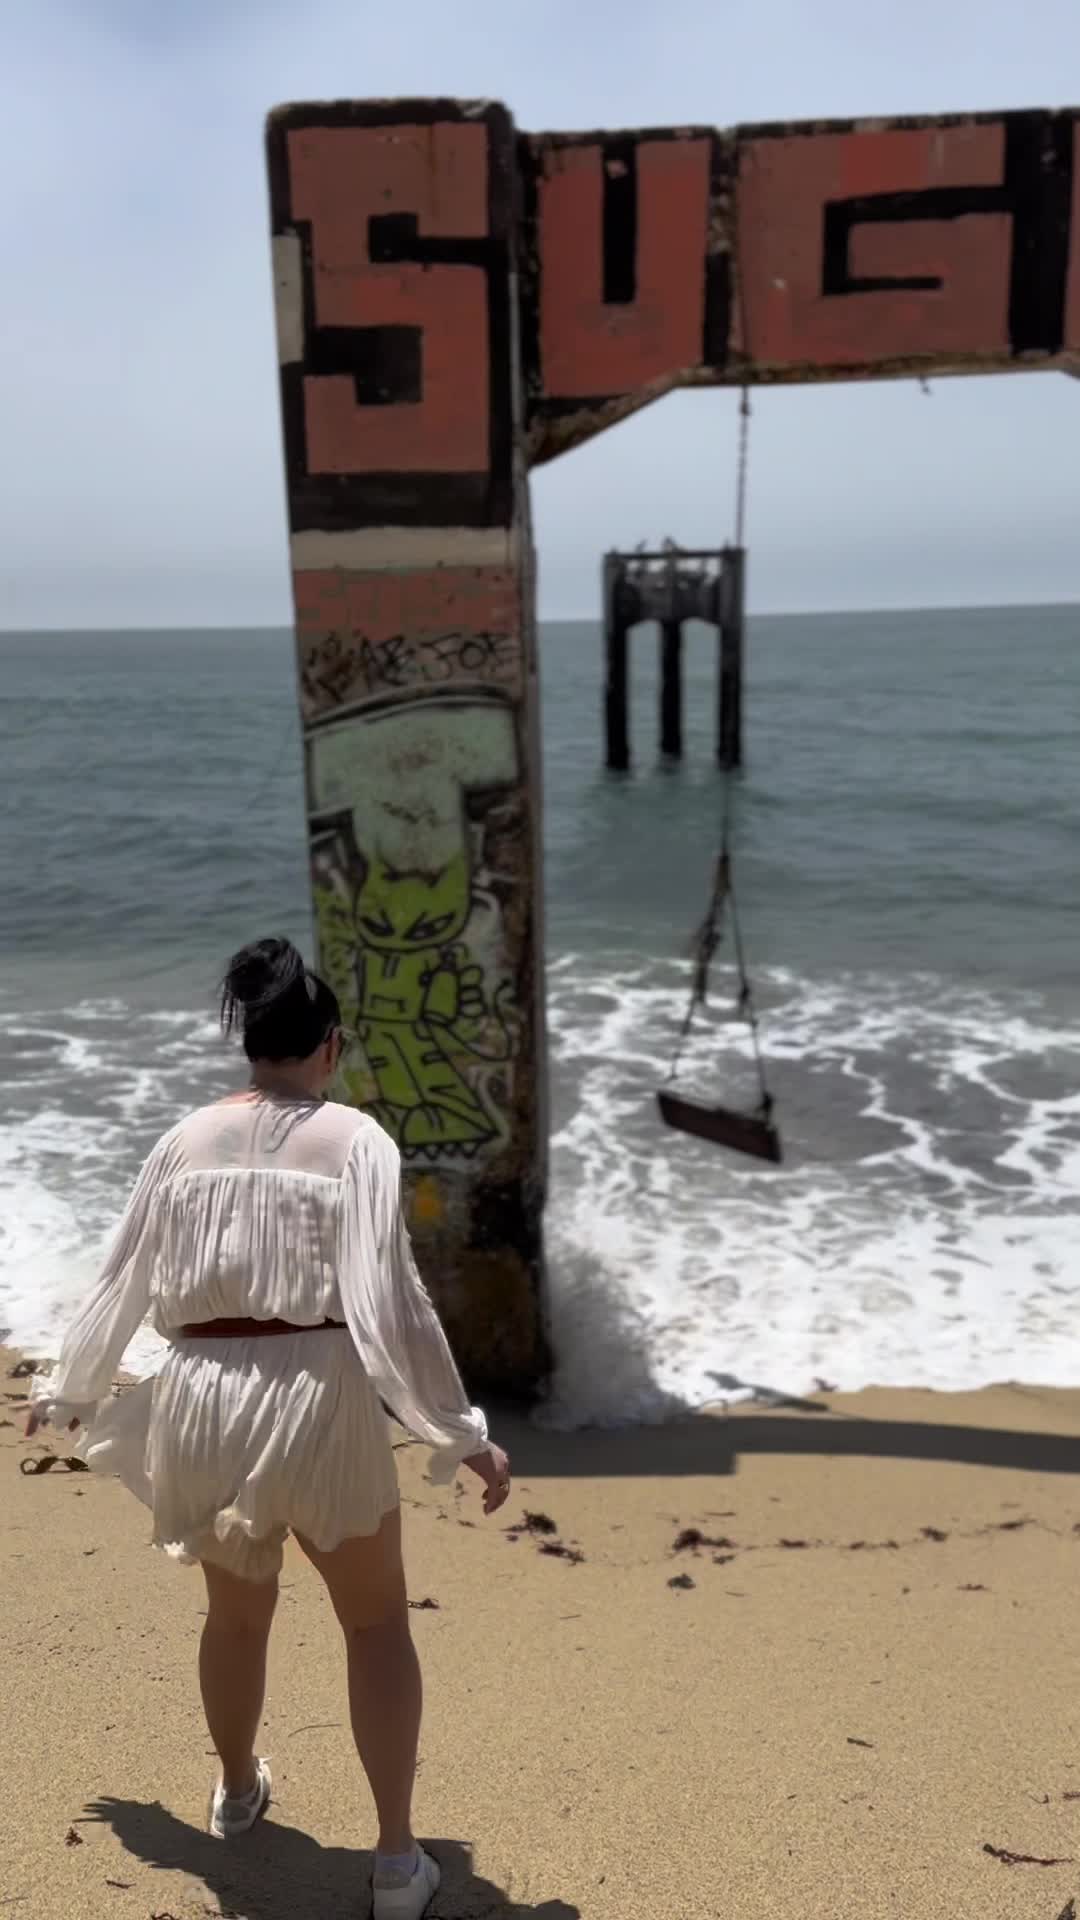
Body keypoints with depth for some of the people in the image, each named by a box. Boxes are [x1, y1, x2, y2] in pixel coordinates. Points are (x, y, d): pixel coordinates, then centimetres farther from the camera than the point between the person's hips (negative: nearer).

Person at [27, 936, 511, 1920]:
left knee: (236, 1612, 29)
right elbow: (389, 1303, -17)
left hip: (201, 1399, 5)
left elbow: (122, 1283, 12)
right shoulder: (354, 1138, -11)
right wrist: (465, 1434, -10)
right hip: (316, 1398, -4)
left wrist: (67, 1389, 28)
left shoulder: (186, 1140, 3)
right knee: (377, 1621, 17)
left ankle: (238, 1792, 52)